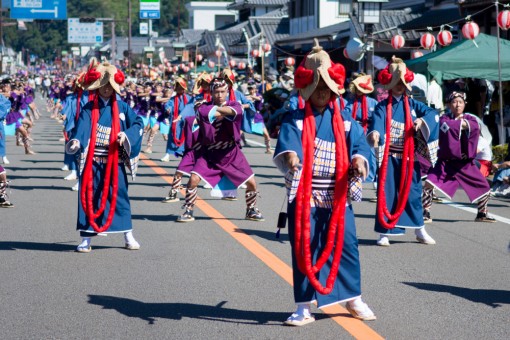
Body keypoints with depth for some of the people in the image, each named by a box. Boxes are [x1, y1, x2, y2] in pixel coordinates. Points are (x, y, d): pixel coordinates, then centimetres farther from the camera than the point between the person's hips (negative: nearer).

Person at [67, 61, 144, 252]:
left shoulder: (121, 107, 6)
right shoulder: (89, 109, 0)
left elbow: (138, 123, 1)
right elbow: (81, 128, -15)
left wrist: (127, 134, -18)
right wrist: (76, 141, -36)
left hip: (114, 162, 1)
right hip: (92, 162, -1)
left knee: (119, 196, 5)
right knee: (89, 197, 0)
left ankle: (128, 236, 15)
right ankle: (86, 238, 6)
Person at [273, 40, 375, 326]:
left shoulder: (345, 121, 7)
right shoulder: (296, 120, -1)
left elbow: (358, 142, -6)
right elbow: (287, 141, -20)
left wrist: (358, 159, -29)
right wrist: (289, 155, -43)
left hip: (337, 196, 2)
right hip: (303, 195, -2)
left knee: (346, 245, 6)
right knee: (303, 249, 1)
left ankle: (354, 300, 24)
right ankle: (304, 307, 10)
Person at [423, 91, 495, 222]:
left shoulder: (469, 119, 5)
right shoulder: (444, 118, 1)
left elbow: (475, 127, -18)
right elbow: (445, 125, -23)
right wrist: (461, 124, -21)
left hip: (465, 163, 3)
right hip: (446, 161, -2)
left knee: (484, 187, 5)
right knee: (430, 183, -19)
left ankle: (482, 214, 24)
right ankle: (425, 212, -7)